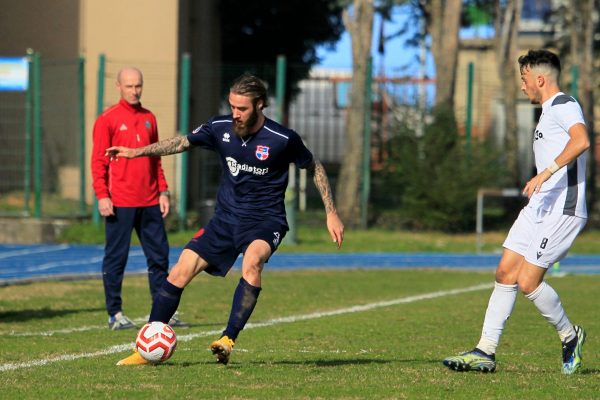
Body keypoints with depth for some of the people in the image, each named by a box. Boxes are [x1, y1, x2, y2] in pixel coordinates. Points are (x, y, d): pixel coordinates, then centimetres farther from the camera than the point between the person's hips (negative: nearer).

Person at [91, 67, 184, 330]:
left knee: (159, 256, 5)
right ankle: (115, 314, 5)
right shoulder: (107, 120, -3)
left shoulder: (149, 119, 14)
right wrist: (102, 195, -13)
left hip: (149, 202, 5)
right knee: (116, 257, -1)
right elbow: (98, 161, -5)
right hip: (120, 202, -5)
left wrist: (162, 191, 11)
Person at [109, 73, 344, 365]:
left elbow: (315, 168, 1)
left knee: (251, 261, -37)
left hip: (265, 220, -4)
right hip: (226, 218, 4)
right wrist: (139, 151, 1)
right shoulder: (221, 128, -5)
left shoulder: (282, 139, -14)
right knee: (180, 272, -6)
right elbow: (183, 143, 10)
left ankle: (228, 340, -34)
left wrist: (331, 213, 0)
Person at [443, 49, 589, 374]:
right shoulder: (548, 113, 22)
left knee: (528, 282, -12)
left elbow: (581, 141, -30)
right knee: (505, 273, 3)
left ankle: (570, 336, 10)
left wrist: (546, 173, -34)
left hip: (562, 210, -10)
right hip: (538, 208, 10)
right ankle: (485, 352, 5)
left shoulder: (565, 106, -11)